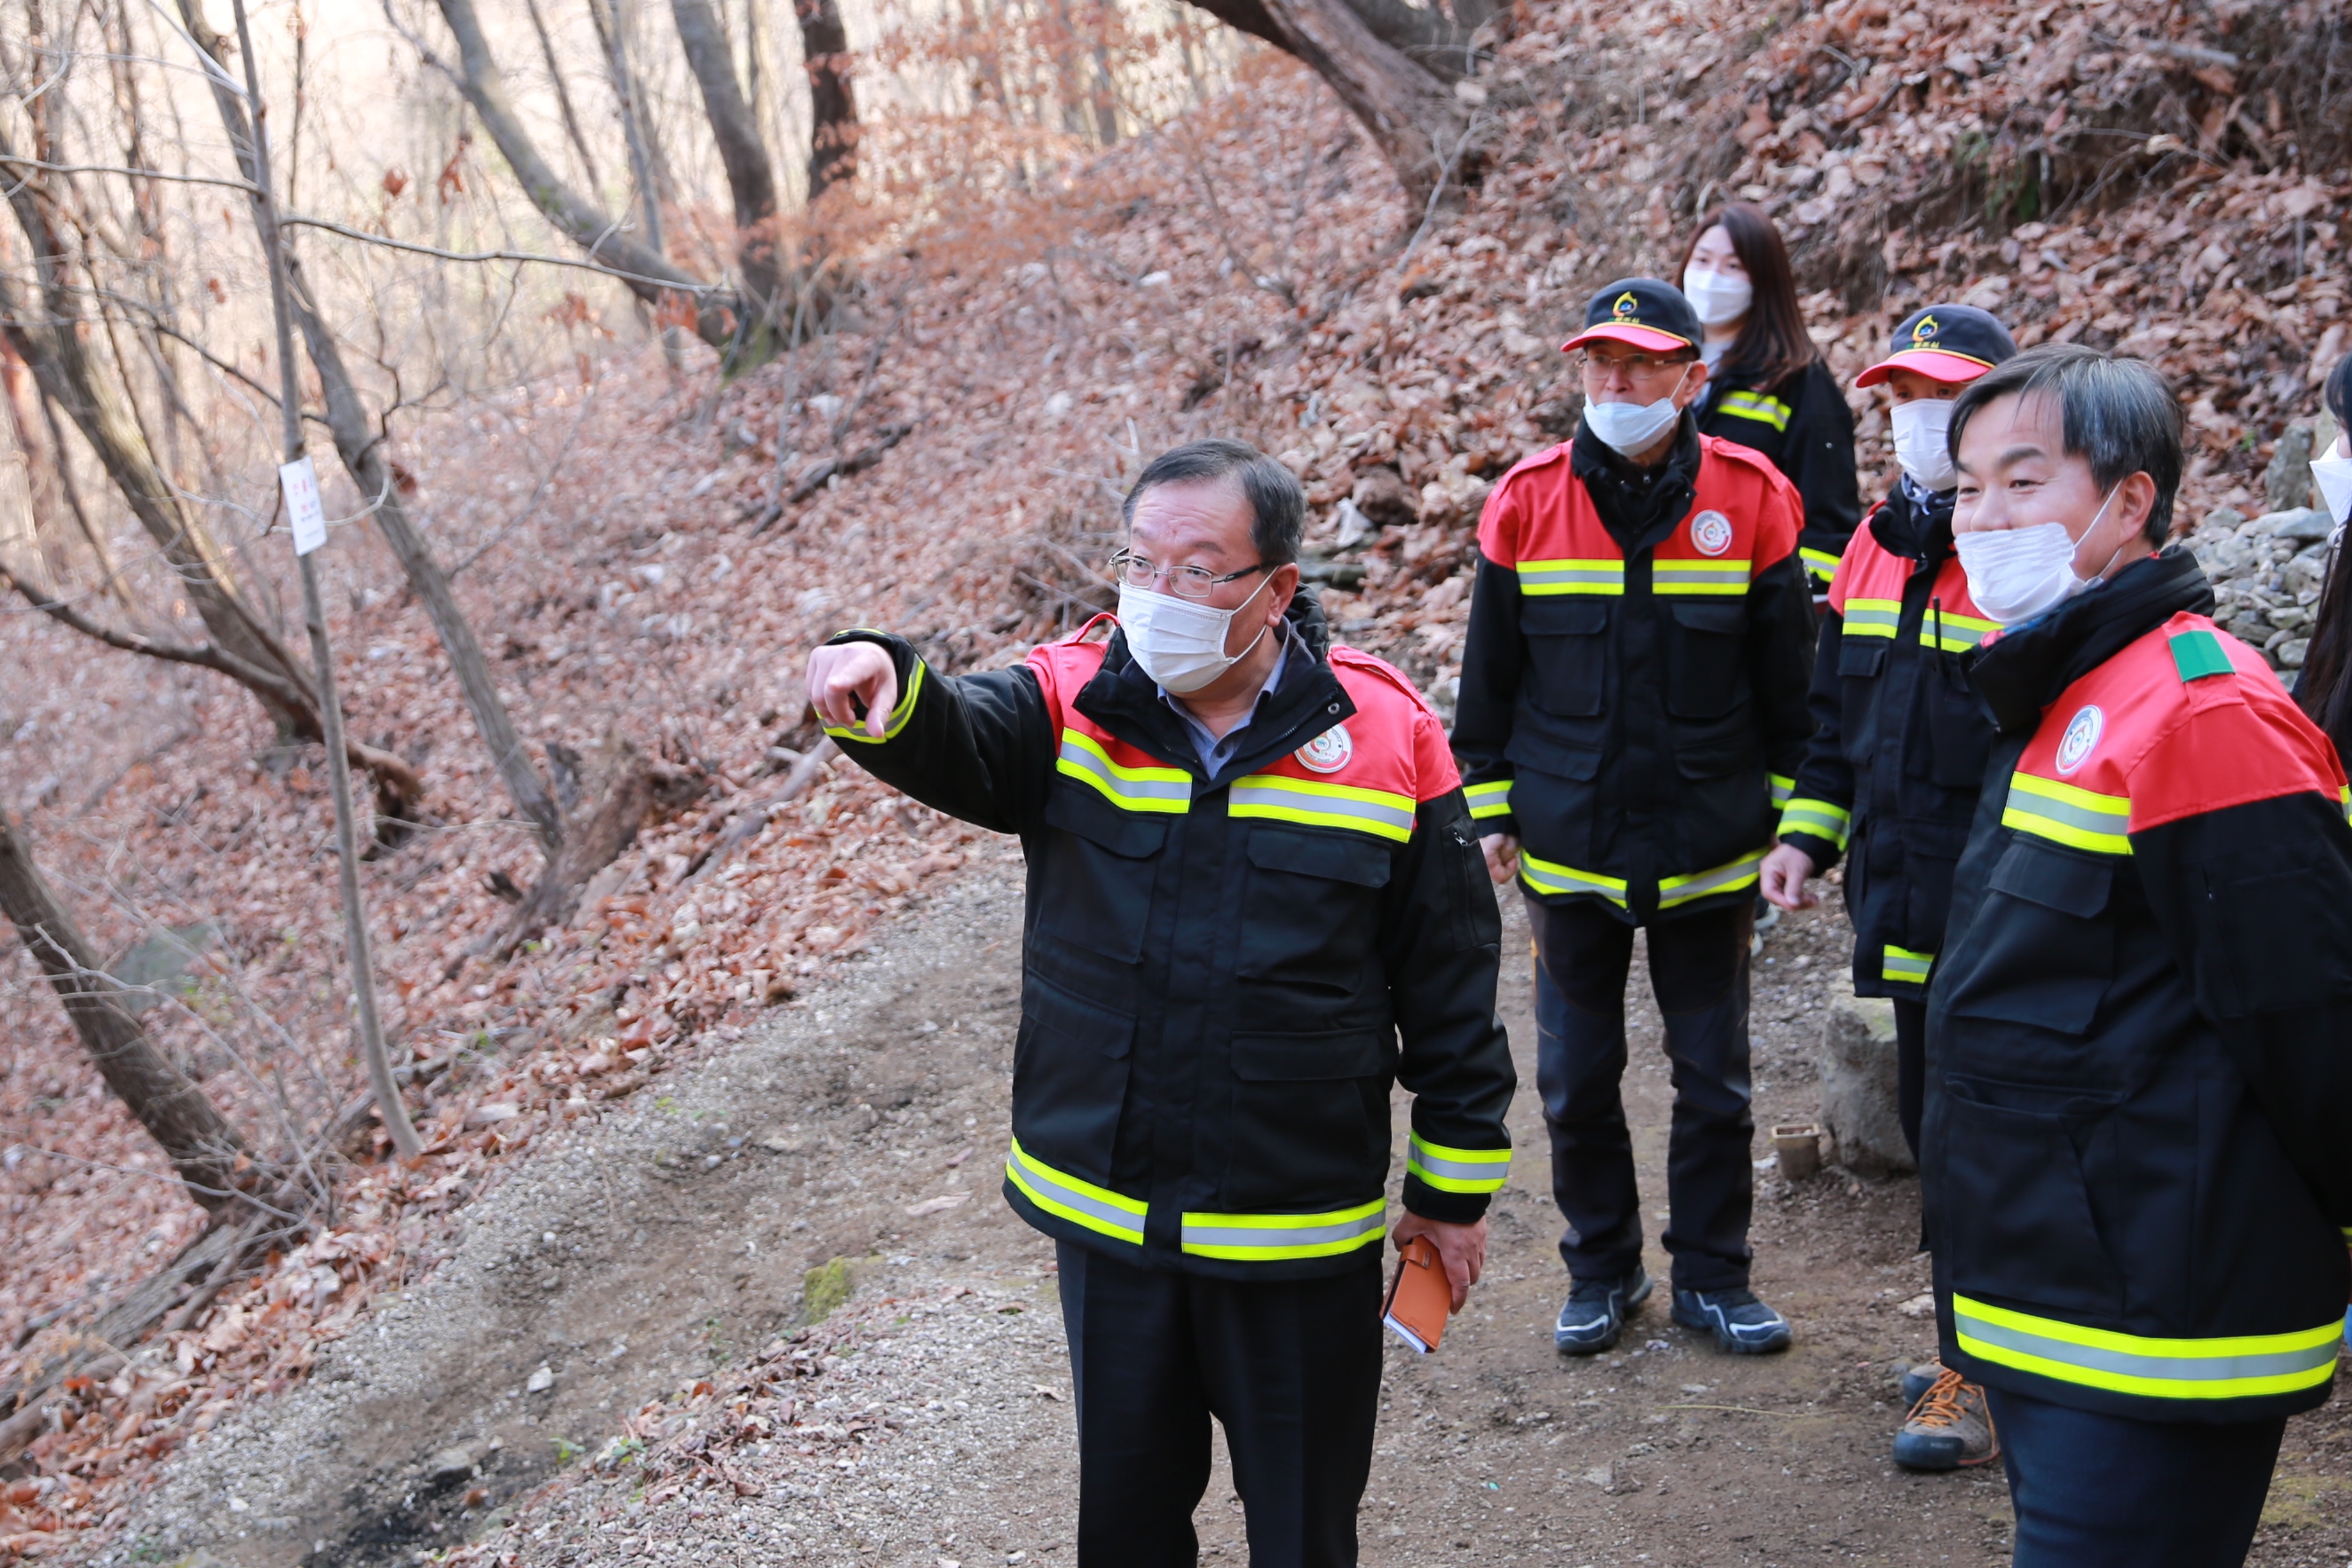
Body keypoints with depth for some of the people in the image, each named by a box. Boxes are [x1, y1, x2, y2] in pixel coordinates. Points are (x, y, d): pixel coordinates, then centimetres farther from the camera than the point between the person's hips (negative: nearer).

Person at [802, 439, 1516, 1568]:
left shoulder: (1387, 736, -8)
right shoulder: (1071, 703, -4)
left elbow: (1450, 983, -1)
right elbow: (950, 745, -26)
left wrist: (1456, 1188, 3)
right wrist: (880, 687, -49)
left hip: (1302, 1230, -2)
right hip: (1103, 1209, 2)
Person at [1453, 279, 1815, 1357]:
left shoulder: (1751, 500, -5)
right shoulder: (1526, 503, -2)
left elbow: (1789, 678, 3)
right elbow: (1489, 675, 5)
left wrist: (1790, 819, 4)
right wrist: (1490, 811, 5)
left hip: (1710, 852, -1)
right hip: (1568, 850, 1)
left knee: (1714, 1076, 10)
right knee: (1576, 1076, 10)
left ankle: (1710, 1275, 26)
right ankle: (1601, 1270, 28)